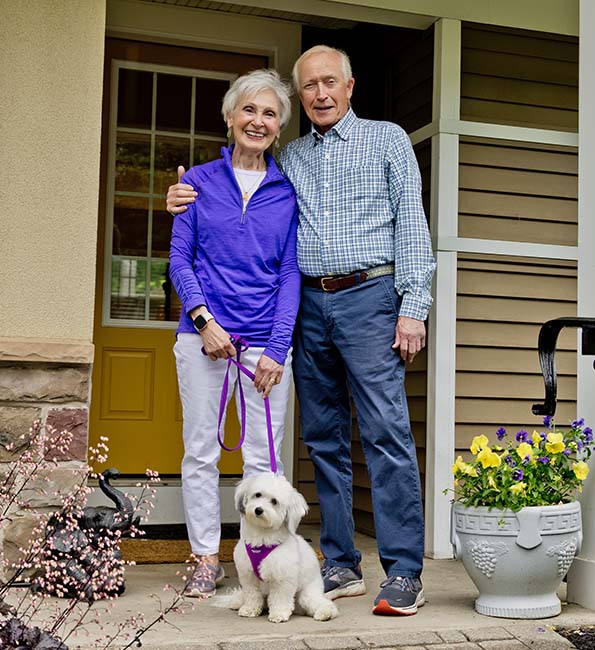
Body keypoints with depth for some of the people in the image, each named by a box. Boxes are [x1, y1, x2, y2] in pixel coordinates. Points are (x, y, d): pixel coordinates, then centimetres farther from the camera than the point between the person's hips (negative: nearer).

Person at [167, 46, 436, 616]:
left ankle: (404, 573, -7)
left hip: (369, 297, -4)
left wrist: (413, 306, -8)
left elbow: (411, 223, 2)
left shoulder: (387, 139, 9)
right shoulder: (289, 158, 20)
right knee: (323, 438, 5)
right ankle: (341, 566, 12)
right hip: (308, 305, 5)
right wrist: (188, 201, 7)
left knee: (386, 434, -10)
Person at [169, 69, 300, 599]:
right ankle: (207, 559, 16)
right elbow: (180, 258, 5)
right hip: (204, 334, 0)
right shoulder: (200, 180, 8)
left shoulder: (289, 191, 7)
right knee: (201, 451, 5)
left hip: (265, 340, 0)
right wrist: (203, 319, -10)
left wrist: (276, 349, -7)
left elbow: (291, 272, 3)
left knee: (263, 457, 2)